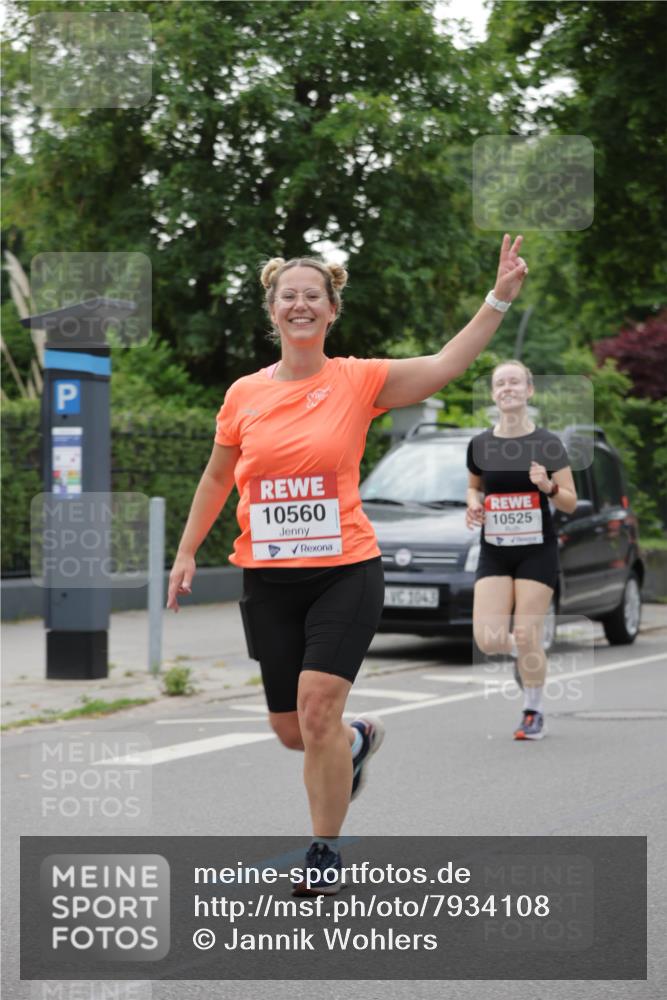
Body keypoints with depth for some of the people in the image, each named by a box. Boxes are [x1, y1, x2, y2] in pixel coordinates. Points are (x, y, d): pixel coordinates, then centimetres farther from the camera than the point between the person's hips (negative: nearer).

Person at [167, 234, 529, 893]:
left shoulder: (359, 380, -3)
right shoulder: (244, 395, 4)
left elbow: (445, 364, -12)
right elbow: (217, 478, 16)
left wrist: (500, 296, -21)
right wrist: (187, 552, 15)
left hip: (345, 571, -3)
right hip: (266, 577, 3)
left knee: (318, 706, -16)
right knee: (289, 728, 7)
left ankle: (326, 852, 2)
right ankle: (357, 740, 44)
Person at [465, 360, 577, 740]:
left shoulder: (548, 444, -5)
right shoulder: (480, 445, 3)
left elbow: (571, 503, -3)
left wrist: (549, 486, -23)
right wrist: (474, 504, -1)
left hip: (537, 551, -3)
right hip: (494, 552, 3)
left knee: (527, 638, -6)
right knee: (488, 639, -9)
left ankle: (534, 712, 14)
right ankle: (527, 653, 27)